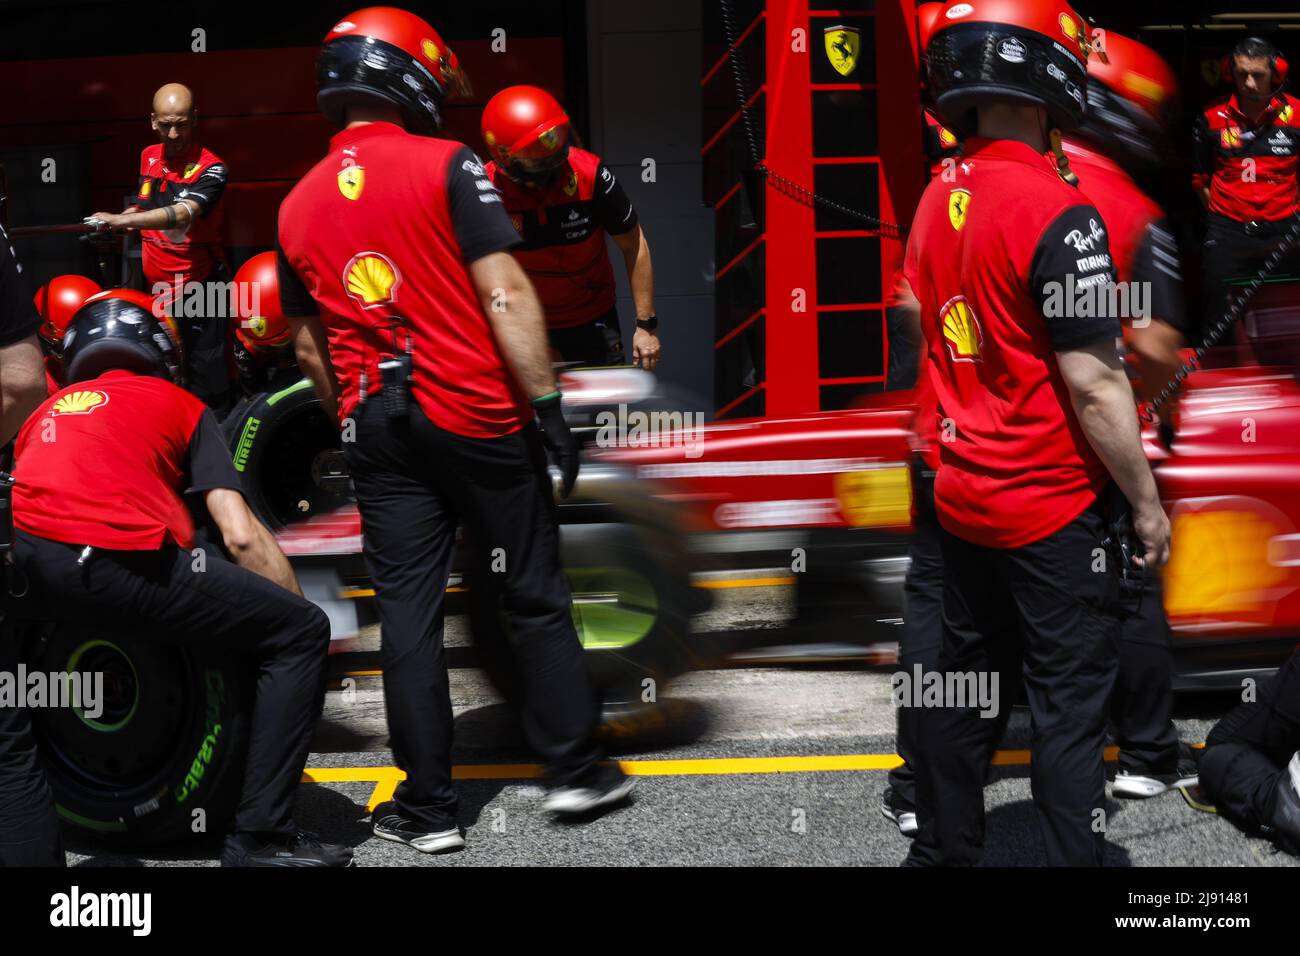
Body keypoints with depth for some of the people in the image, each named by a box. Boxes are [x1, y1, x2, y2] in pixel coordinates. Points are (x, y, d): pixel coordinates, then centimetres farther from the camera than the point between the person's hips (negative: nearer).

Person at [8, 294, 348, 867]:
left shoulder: (48, 408, 33)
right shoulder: (179, 405, 22)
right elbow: (241, 538, 11)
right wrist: (297, 607, 23)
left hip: (24, 563, 5)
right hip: (122, 562, -5)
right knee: (301, 631, 6)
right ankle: (259, 837, -1)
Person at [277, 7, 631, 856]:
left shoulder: (297, 206, 8)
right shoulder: (447, 167, -9)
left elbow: (309, 345, 15)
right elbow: (505, 295, -15)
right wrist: (547, 402, -12)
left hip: (378, 428, 4)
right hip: (479, 415, -4)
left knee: (408, 611, 7)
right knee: (531, 596, 9)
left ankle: (428, 807, 10)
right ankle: (575, 769, 16)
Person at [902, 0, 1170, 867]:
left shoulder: (936, 202, 2)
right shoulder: (1058, 214, -20)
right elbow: (1093, 386, -20)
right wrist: (1147, 503, -10)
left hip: (961, 496, 7)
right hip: (1054, 509, -7)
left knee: (965, 688, 18)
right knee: (1070, 707, 3)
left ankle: (942, 848, 28)